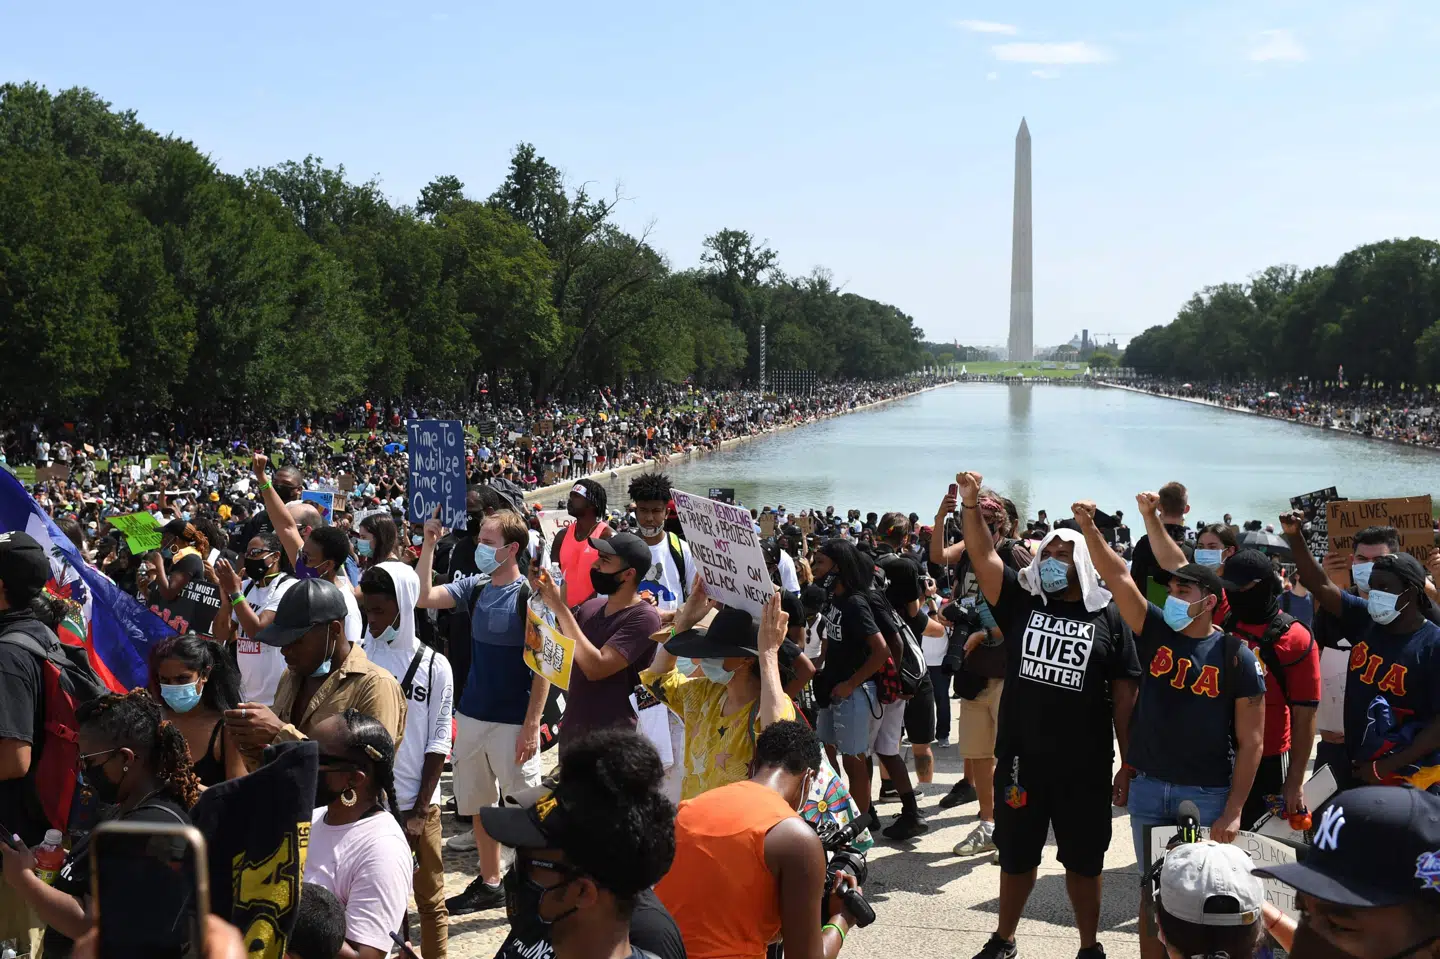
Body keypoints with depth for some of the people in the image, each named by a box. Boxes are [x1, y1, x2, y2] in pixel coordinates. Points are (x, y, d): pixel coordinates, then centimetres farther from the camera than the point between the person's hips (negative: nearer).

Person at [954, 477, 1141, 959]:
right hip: (1020, 761, 1)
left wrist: (1130, 764, -2)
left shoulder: (1108, 616, -2)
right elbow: (983, 556, -11)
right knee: (1017, 855, 16)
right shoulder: (1021, 601, 2)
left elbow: (1125, 693, -1)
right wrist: (970, 505, -25)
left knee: (1083, 861, 13)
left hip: (1085, 767, -1)